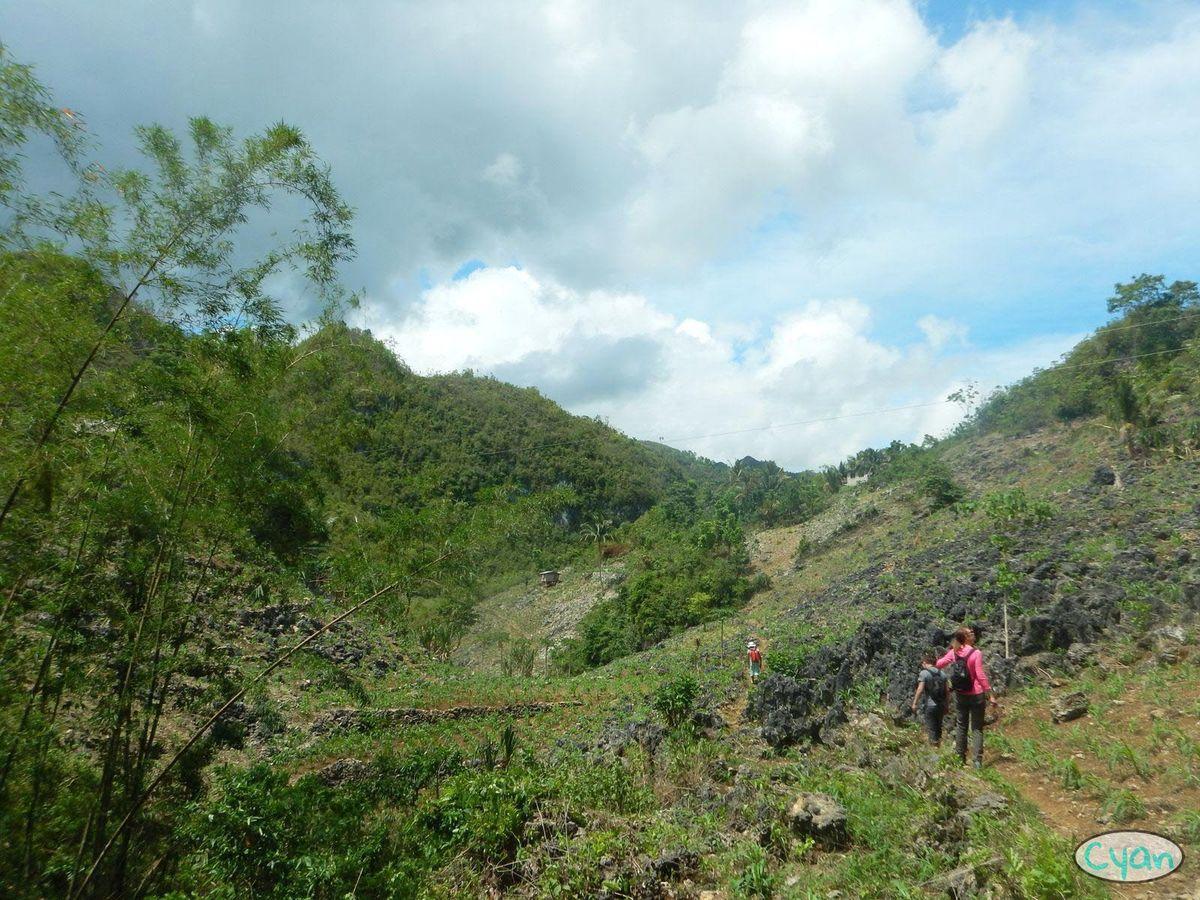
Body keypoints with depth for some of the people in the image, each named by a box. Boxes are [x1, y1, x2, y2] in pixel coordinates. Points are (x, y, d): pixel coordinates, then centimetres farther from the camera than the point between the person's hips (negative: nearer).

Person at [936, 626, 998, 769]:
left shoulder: (954, 652, -3)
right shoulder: (976, 653, -16)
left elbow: (940, 663, 6)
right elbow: (981, 676, -17)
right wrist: (990, 695, -12)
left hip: (960, 695, 4)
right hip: (976, 695, -4)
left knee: (962, 726, 16)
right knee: (977, 729, 4)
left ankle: (961, 757, 21)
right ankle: (977, 760, -2)